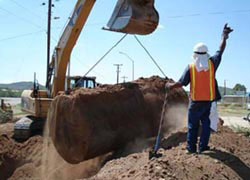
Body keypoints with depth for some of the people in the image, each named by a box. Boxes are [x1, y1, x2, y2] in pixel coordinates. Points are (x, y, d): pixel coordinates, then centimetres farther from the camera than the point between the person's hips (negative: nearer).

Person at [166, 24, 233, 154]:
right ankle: (202, 147, 13)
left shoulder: (190, 67, -9)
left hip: (195, 101, -1)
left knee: (193, 125, 10)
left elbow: (181, 83, -10)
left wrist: (170, 86, 8)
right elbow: (221, 50, 10)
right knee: (206, 123, 12)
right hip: (208, 100, 1)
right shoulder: (212, 64, -3)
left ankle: (191, 147, 15)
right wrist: (224, 36, 24)